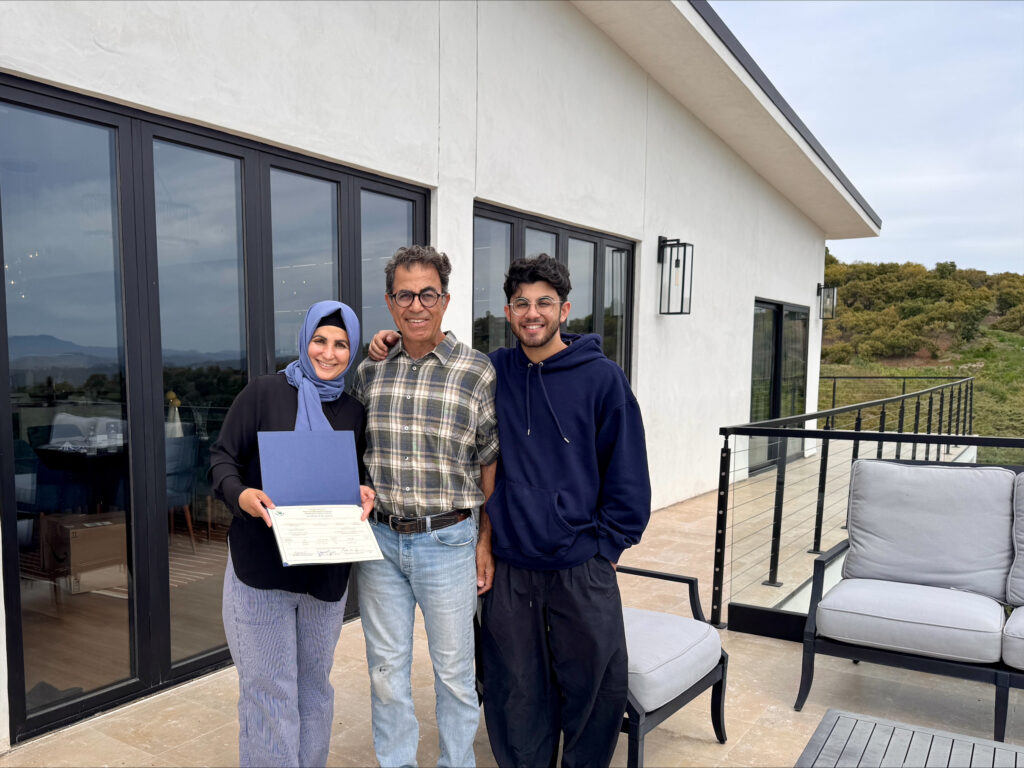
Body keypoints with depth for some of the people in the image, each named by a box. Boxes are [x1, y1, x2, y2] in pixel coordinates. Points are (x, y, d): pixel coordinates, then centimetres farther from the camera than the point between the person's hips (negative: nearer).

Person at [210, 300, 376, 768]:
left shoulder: (353, 413, 7)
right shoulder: (263, 393, -5)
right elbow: (222, 458, -4)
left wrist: (365, 493, -8)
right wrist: (241, 495, -23)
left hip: (327, 569, 4)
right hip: (260, 566, -4)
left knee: (314, 686, 18)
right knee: (269, 692, 4)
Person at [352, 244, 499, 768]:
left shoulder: (477, 373, -7)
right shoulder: (369, 372, 3)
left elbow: (492, 464, -3)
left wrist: (487, 542, -4)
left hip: (447, 541, -3)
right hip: (379, 537, 3)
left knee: (453, 667, 13)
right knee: (386, 666, 15)